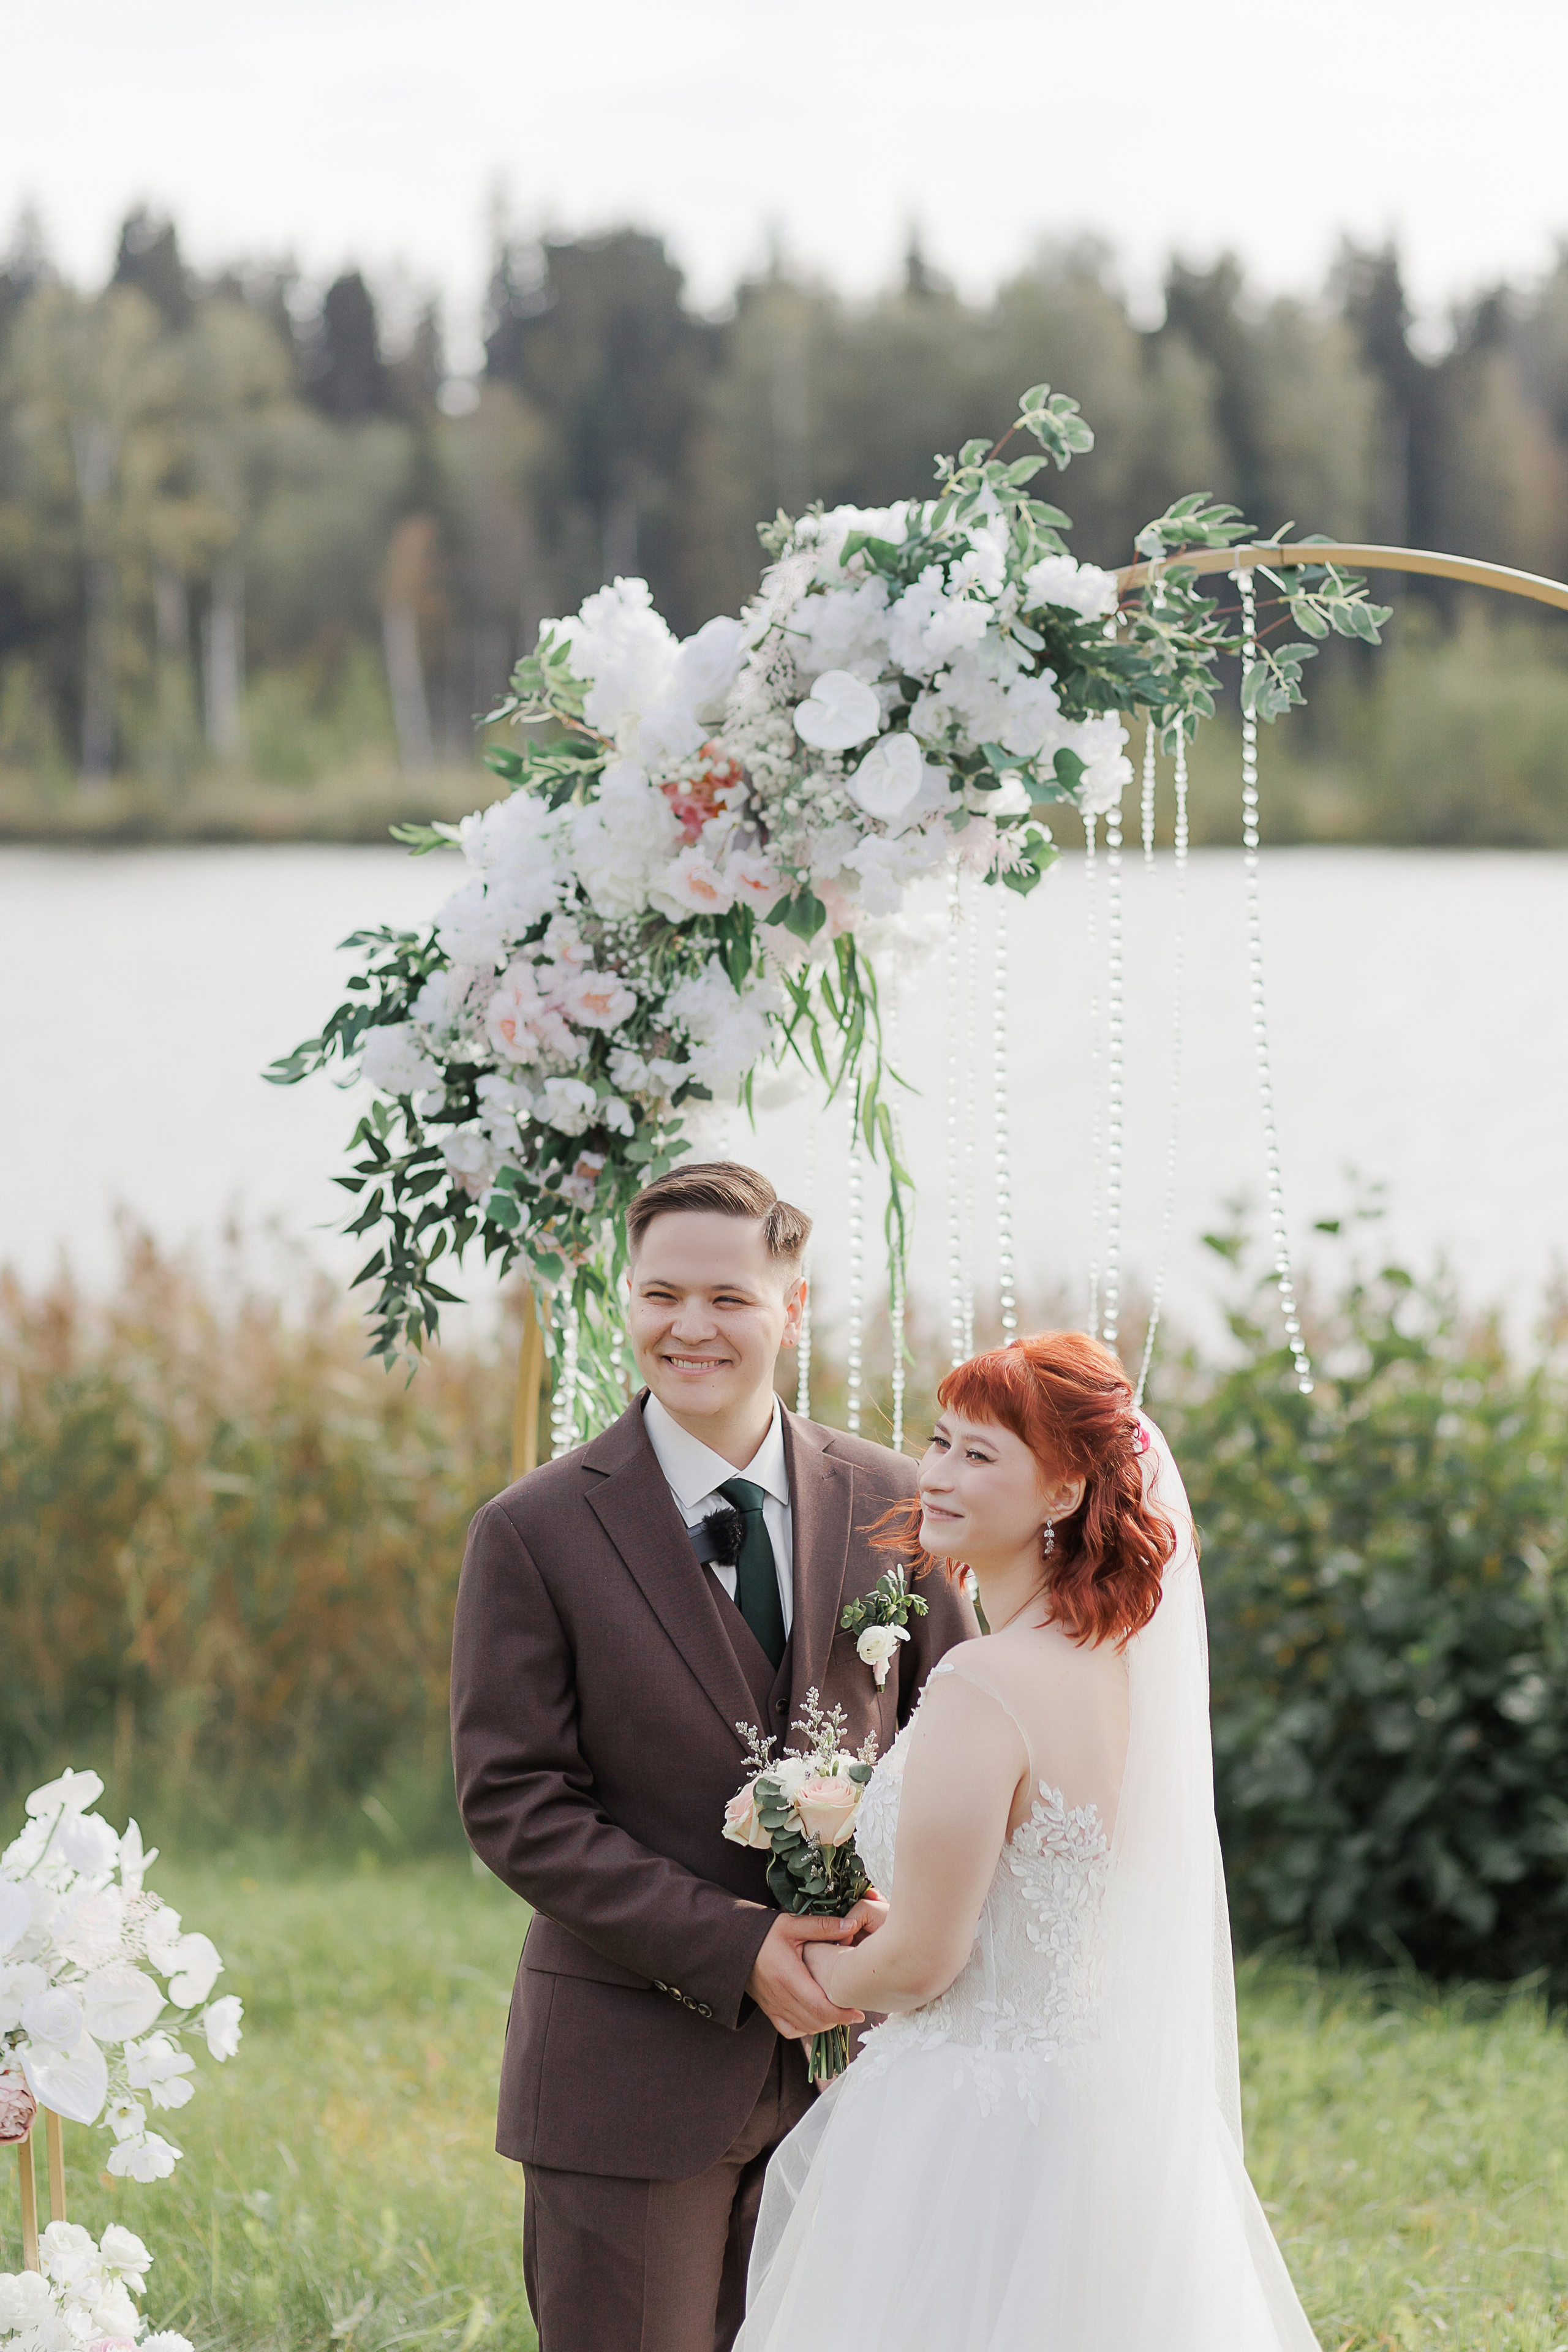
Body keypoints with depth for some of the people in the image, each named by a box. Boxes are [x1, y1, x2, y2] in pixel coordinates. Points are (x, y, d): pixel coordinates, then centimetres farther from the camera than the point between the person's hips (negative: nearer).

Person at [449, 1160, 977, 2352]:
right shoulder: (536, 1532, -6)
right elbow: (515, 1805, -9)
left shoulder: (888, 1503, 4)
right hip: (632, 2067, -3)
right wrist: (734, 1950, -17)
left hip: (845, 2053, 3)